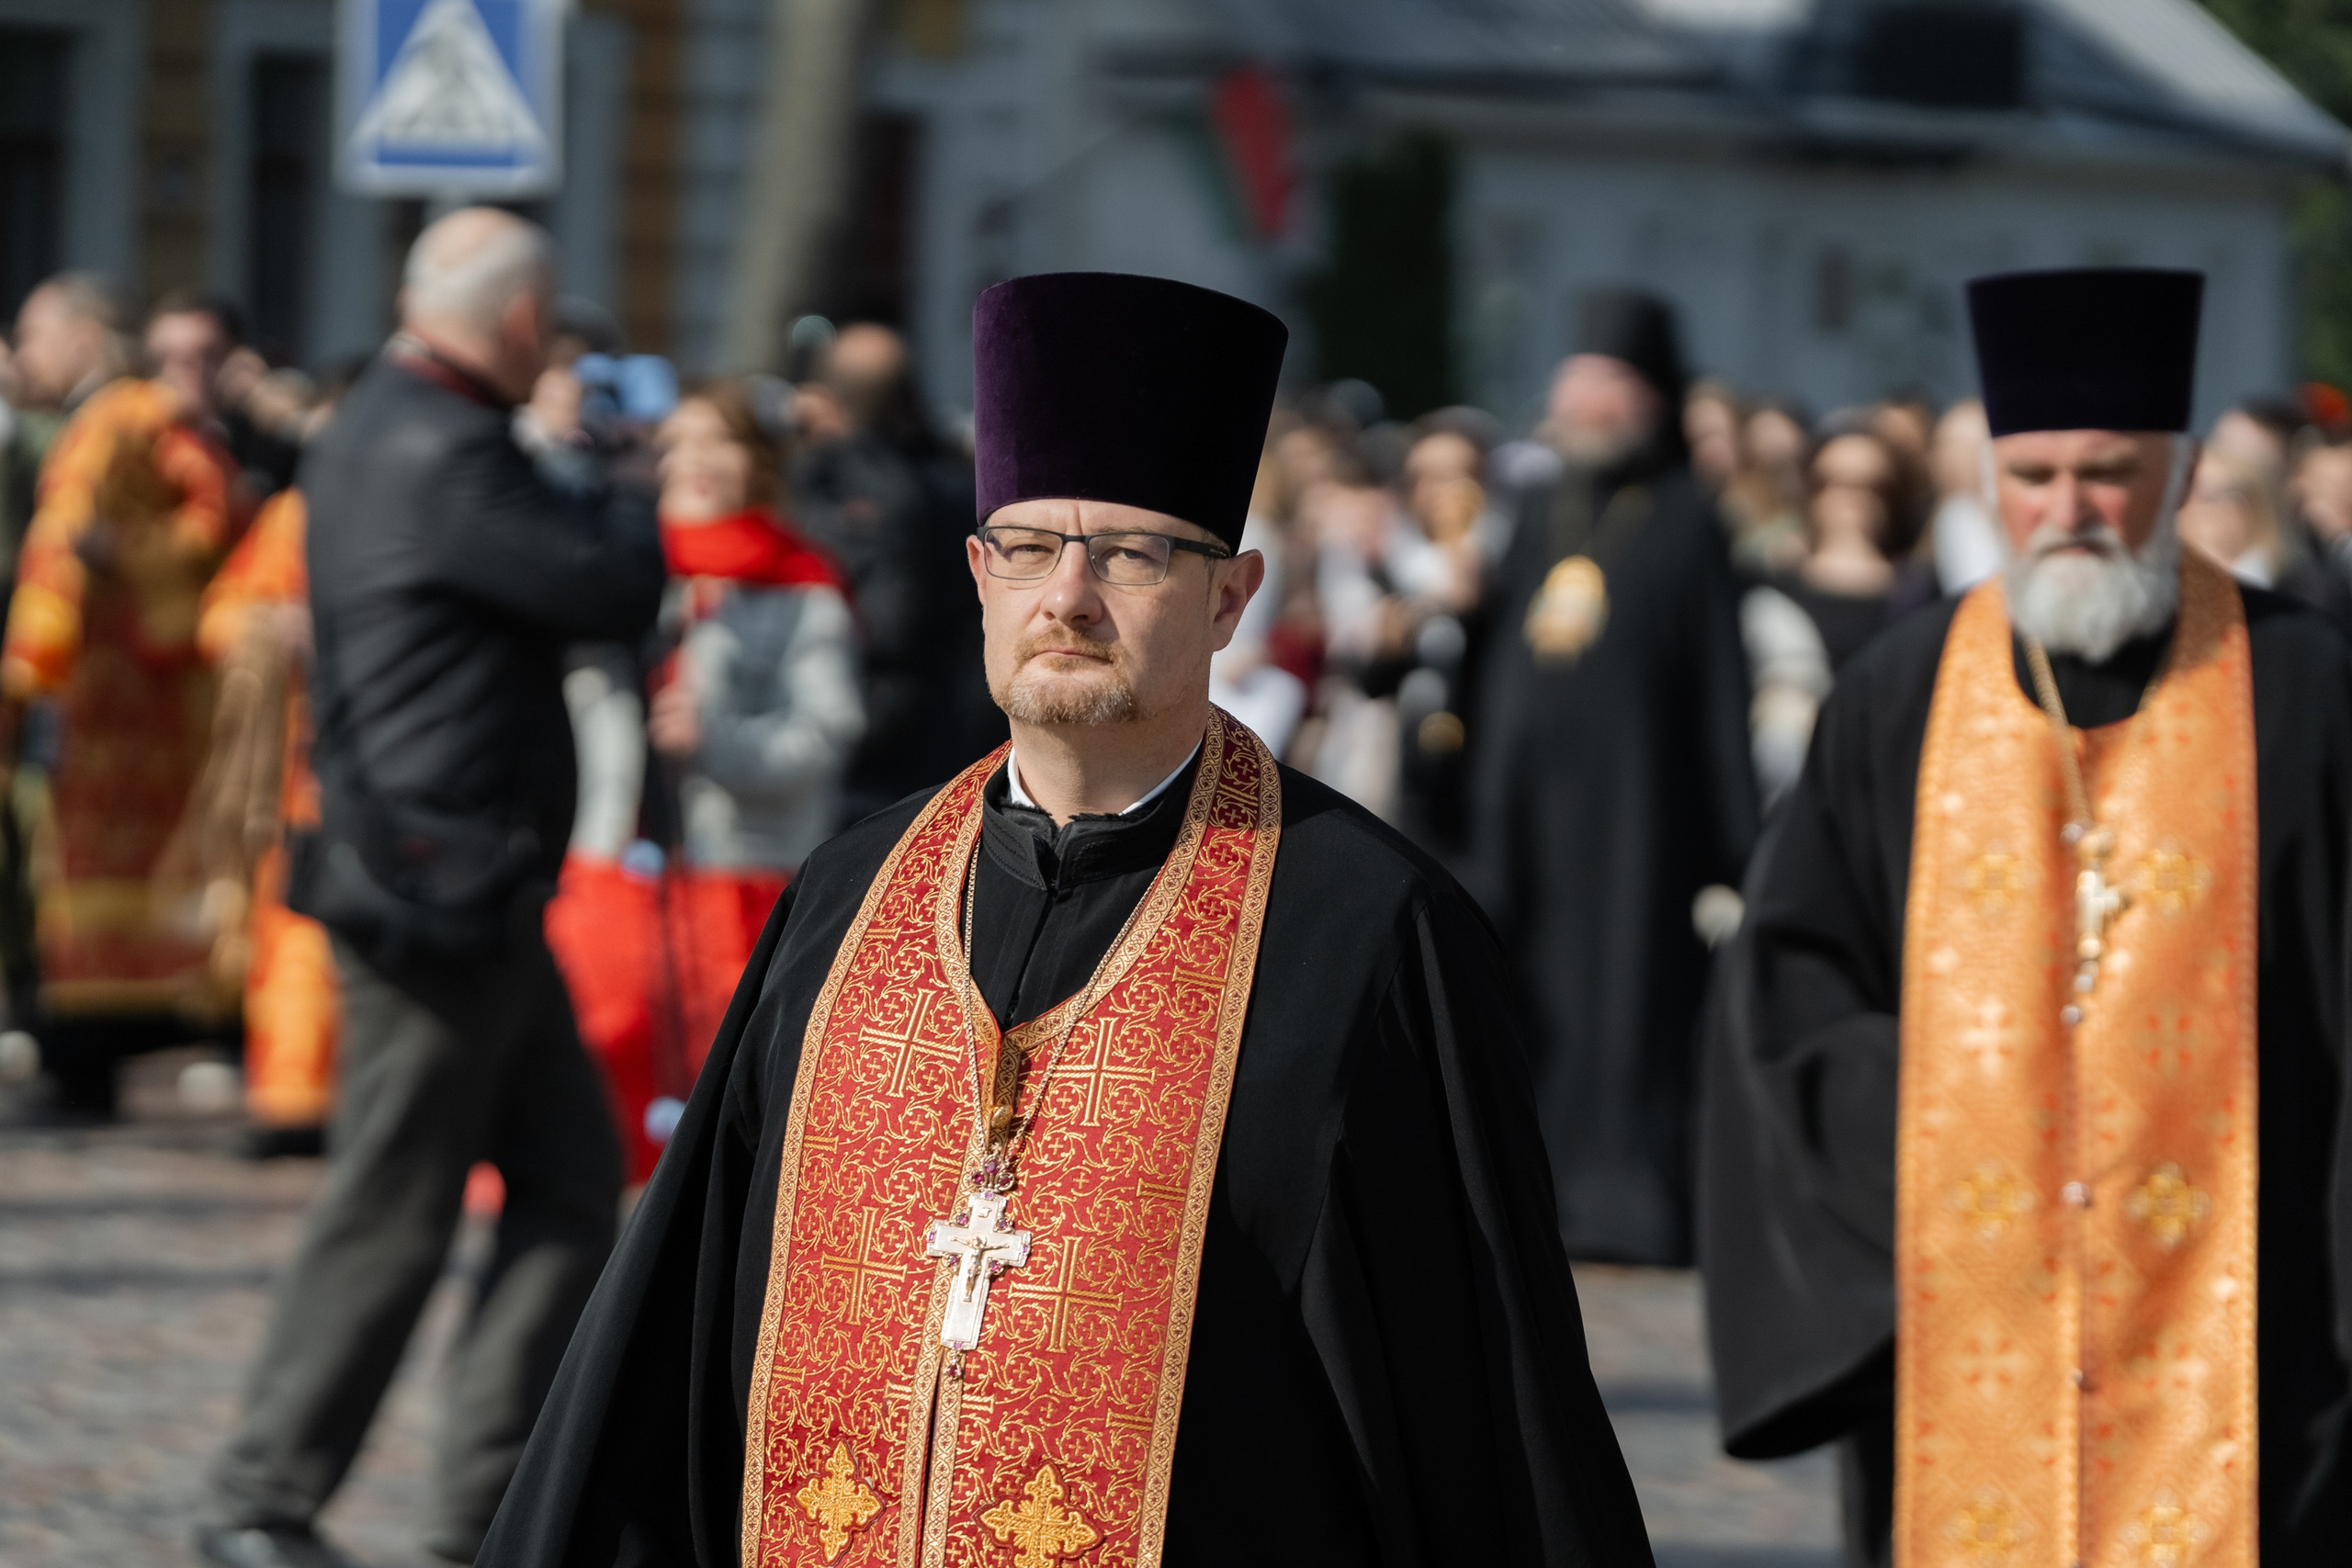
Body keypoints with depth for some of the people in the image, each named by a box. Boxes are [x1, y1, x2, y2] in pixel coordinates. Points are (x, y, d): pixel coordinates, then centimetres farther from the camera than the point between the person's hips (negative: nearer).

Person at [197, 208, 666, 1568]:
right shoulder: (439, 456, -20)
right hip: (440, 888, -11)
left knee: (574, 1176, 11)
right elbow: (616, 591, -16)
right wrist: (635, 501, 3)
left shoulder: (378, 433, 14)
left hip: (472, 896, 11)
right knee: (392, 1214, -1)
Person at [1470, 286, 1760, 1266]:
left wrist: (1729, 839, -10)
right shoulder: (1544, 518, 15)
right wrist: (1488, 796, 16)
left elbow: (1718, 675, -5)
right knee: (1543, 994, 5)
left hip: (1634, 791, -6)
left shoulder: (1683, 519, -2)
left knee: (1630, 992, -5)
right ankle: (1552, 1193, 10)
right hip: (1535, 796, 6)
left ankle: (1628, 1205, -2)